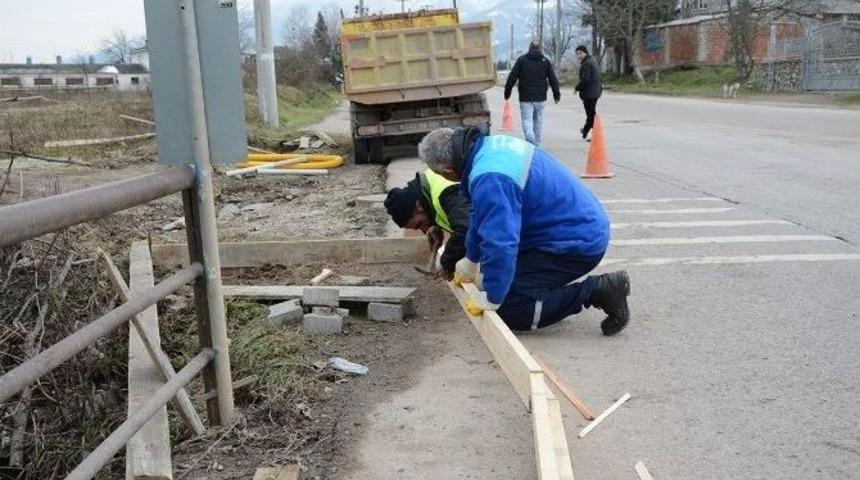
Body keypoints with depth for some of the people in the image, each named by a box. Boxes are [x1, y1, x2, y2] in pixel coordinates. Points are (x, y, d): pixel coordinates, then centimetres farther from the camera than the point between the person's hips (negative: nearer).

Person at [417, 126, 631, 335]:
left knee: (509, 311, -11)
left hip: (578, 244, -10)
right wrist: (471, 260, 28)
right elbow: (482, 216, 17)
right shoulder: (491, 144, 3)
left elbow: (500, 244, -35)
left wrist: (490, 300, -19)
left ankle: (597, 290, -7)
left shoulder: (488, 181, -29)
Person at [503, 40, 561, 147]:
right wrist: (557, 94, 16)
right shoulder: (546, 61, 6)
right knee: (538, 120, 15)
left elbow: (512, 77, -1)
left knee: (527, 119, -4)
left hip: (525, 98, -2)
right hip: (540, 97, 2)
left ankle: (530, 140, -29)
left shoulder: (521, 60, 0)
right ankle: (537, 144, 21)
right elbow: (553, 79, 7)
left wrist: (507, 92, 7)